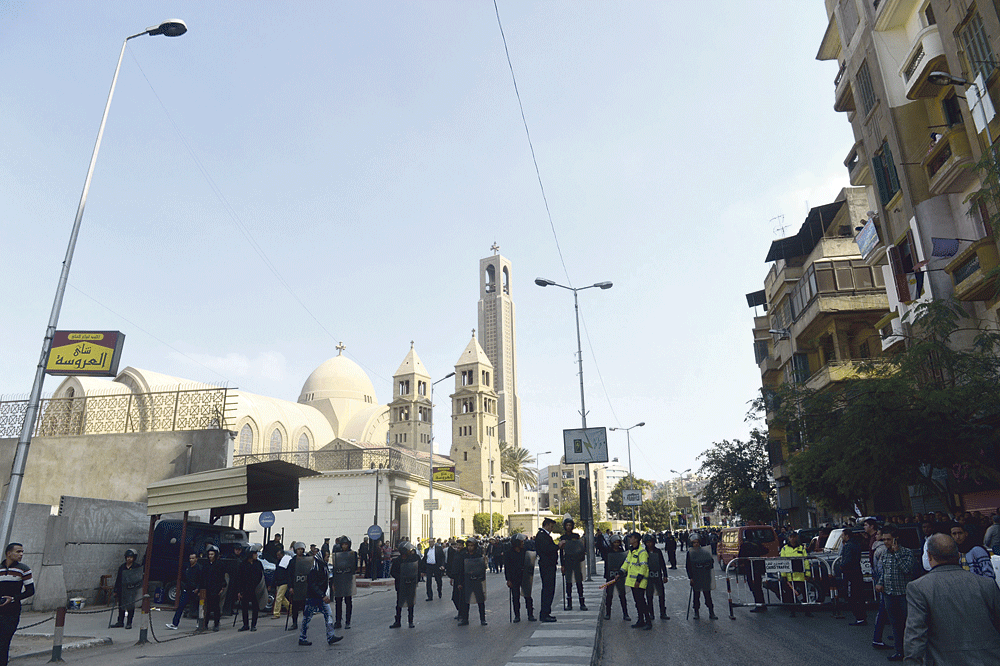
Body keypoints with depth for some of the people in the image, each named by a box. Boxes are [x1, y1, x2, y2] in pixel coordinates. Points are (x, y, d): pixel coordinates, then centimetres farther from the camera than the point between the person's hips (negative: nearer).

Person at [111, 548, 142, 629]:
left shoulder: (137, 568, -3)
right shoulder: (122, 568, 7)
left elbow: (139, 579, 0)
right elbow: (118, 579, 11)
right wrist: (116, 591, 9)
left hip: (132, 590, -3)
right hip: (122, 590, 3)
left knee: (131, 606, 1)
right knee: (121, 606, 8)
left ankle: (129, 623, 10)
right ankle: (120, 622, 21)